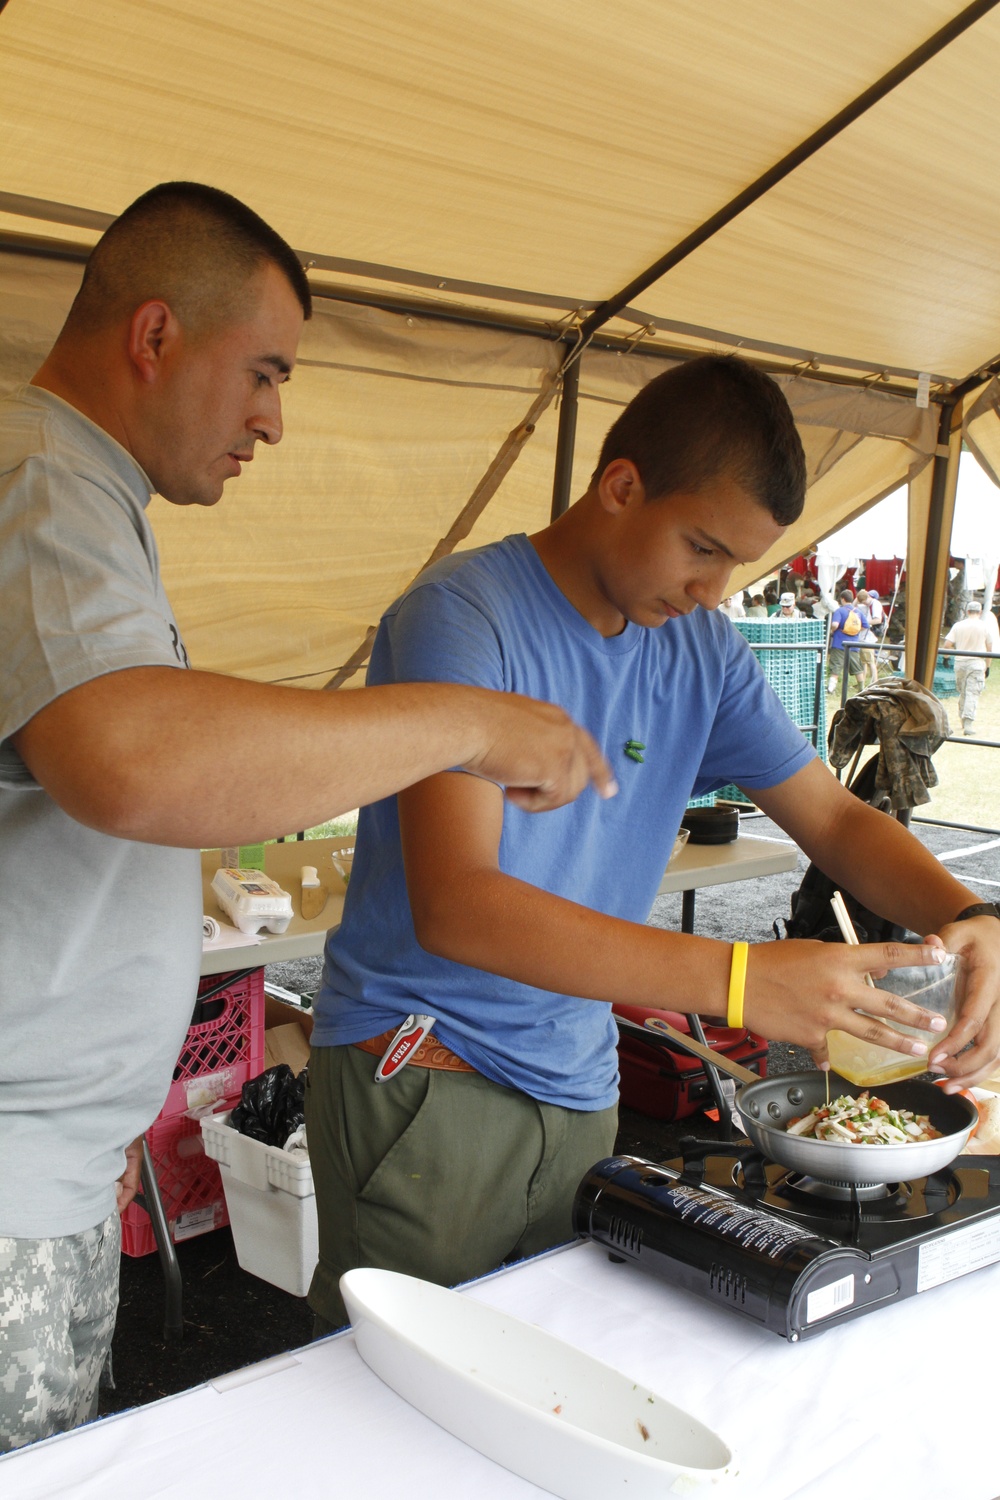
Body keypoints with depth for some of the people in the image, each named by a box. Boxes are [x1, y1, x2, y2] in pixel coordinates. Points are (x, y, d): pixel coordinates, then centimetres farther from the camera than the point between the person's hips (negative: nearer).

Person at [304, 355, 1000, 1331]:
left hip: (578, 1093, 6)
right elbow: (454, 906, -28)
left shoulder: (702, 651, 4)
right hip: (419, 1081, -6)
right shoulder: (463, 619, -18)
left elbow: (836, 819, 8)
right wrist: (739, 981, -34)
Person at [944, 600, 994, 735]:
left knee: (962, 693, 16)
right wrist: (987, 667, 12)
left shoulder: (958, 625, 1)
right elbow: (989, 649, 2)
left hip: (960, 663, 2)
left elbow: (947, 645, -5)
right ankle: (968, 725, -14)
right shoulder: (984, 627, -2)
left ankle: (964, 722, 26)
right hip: (977, 663, -2)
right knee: (972, 694, -5)